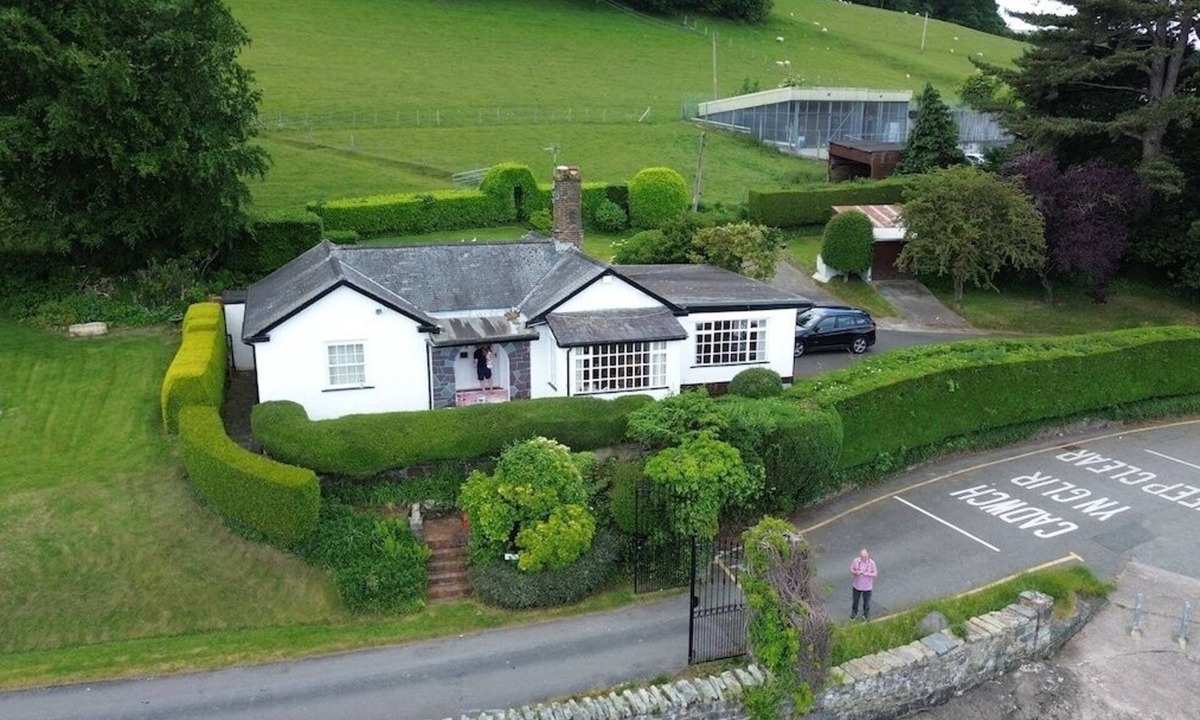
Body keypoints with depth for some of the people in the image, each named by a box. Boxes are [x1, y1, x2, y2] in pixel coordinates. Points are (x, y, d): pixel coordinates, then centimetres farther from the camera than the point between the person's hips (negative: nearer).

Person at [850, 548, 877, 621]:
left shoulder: (871, 563, -18)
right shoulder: (856, 561, -14)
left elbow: (875, 573, -10)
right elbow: (851, 569, -3)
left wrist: (868, 574, -28)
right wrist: (855, 572, -25)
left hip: (867, 587, -1)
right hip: (857, 585, 1)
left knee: (866, 601, 16)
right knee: (855, 600, 19)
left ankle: (866, 615, 39)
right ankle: (854, 613, 42)